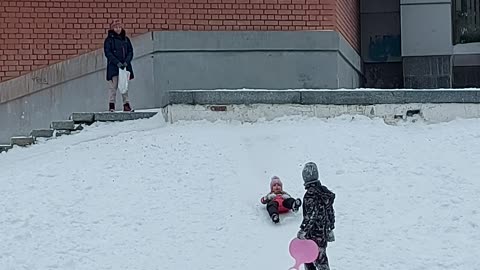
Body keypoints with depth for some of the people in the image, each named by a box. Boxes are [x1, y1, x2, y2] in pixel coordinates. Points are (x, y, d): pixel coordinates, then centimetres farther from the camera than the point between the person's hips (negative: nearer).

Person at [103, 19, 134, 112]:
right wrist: (117, 62, -16)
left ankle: (126, 104, 5)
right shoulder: (109, 39, 1)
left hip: (125, 66, 4)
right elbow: (108, 53, -6)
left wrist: (126, 61, -7)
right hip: (113, 67, -4)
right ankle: (111, 105, -2)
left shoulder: (126, 39, 13)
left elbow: (130, 51, 10)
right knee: (113, 86, -5)